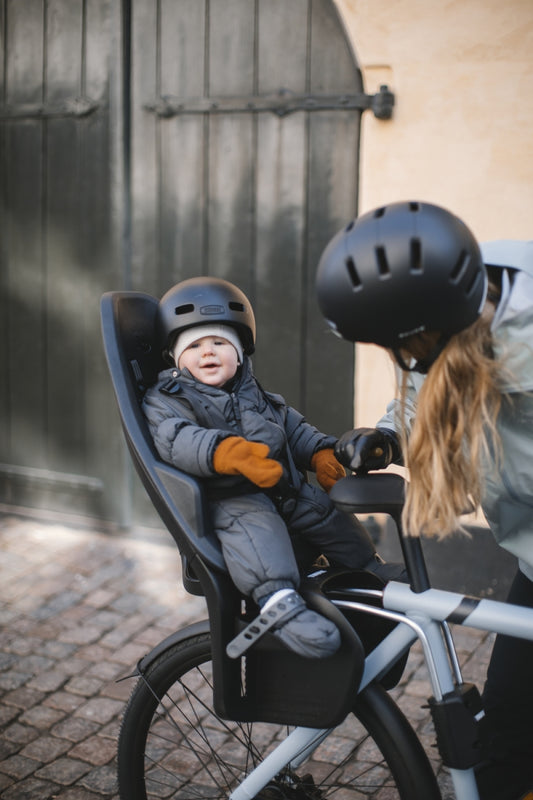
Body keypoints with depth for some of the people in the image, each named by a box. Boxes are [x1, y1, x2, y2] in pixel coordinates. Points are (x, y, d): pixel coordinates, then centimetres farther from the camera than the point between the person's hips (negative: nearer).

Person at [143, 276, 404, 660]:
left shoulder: (254, 394, 22)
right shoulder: (167, 400, -2)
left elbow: (293, 425, 26)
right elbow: (179, 439, -22)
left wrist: (321, 454, 6)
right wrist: (234, 452, -40)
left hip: (288, 489, 7)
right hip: (229, 497, -7)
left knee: (333, 518, 12)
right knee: (254, 527, -36)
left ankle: (370, 570, 37)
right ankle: (279, 600, -50)